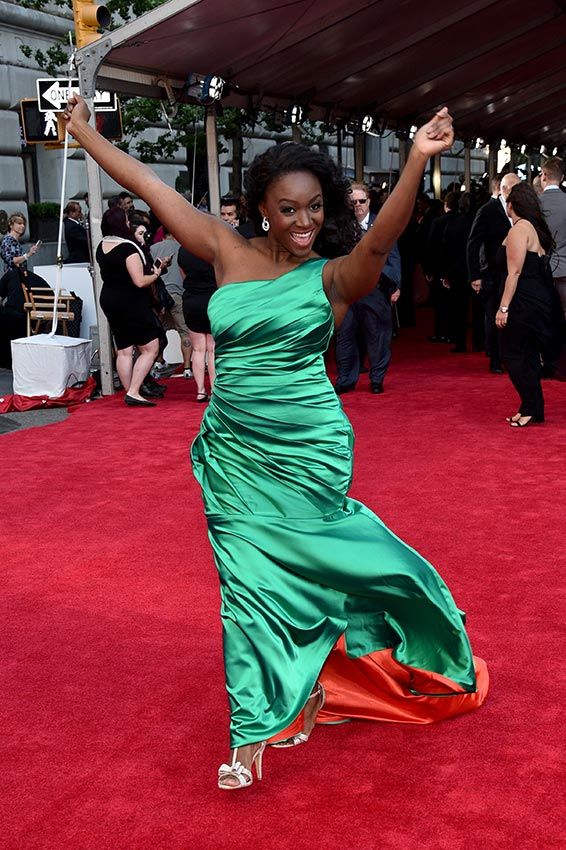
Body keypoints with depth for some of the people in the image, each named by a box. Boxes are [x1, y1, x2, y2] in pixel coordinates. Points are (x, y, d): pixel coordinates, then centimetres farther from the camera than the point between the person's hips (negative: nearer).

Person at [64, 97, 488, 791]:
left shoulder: (333, 278, -6)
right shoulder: (228, 254, 3)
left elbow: (380, 240, -27)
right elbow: (150, 186, 8)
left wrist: (418, 160, -42)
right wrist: (84, 132, 13)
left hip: (306, 449, -3)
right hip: (233, 449, 3)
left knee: (304, 562, 5)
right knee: (249, 574, 5)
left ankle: (306, 687, 32)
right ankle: (254, 730, 15)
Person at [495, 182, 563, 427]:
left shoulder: (519, 229, -12)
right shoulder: (537, 228, 16)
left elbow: (514, 272, -18)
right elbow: (539, 267, 15)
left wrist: (503, 307, -18)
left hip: (524, 303, -9)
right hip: (540, 301, 9)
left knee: (514, 356, -3)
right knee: (527, 356, 13)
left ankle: (531, 409, 0)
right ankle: (531, 409, 18)